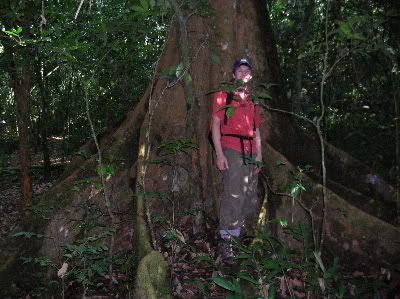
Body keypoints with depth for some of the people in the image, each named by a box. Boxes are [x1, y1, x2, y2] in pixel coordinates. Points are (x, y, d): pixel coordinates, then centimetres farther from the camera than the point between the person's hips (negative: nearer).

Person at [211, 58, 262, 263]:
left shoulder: (253, 100, 22)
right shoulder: (223, 95, 5)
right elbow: (215, 124, -2)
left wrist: (259, 155, 11)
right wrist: (219, 153, -12)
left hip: (250, 153, 6)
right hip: (231, 151, -6)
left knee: (250, 197, 7)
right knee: (233, 196, -13)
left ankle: (237, 235, 19)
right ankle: (225, 241, -5)